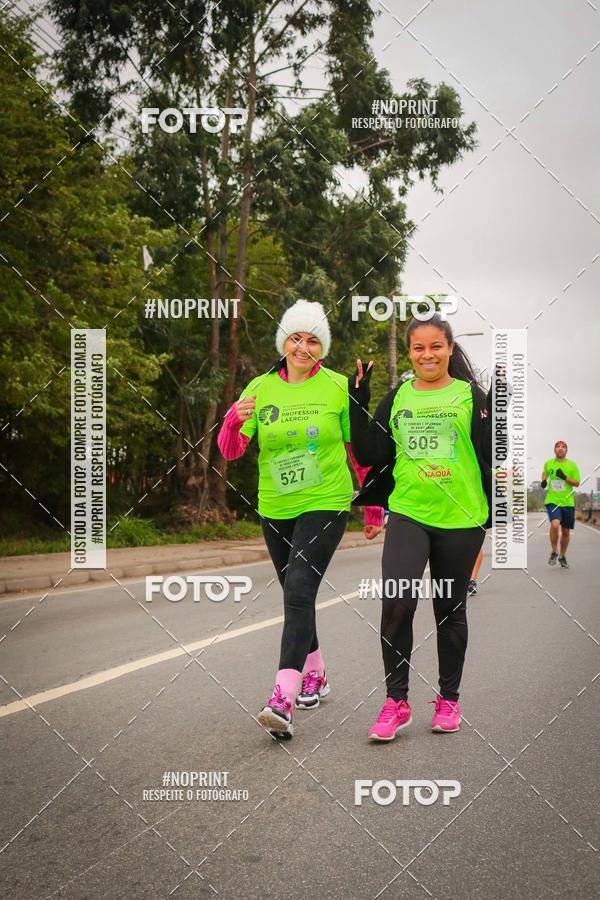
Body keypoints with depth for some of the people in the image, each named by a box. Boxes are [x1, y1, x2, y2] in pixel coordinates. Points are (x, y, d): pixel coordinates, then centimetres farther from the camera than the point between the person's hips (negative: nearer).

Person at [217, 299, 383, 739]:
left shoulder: (338, 388, -2)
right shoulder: (260, 389, 3)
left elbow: (360, 452, 5)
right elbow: (230, 451, -2)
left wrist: (373, 508, 8)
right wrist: (235, 422, -23)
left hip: (326, 505, -4)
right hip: (275, 510, 4)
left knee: (299, 591, -19)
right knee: (296, 597, 15)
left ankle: (283, 699, -24)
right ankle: (315, 675, 35)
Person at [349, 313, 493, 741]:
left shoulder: (472, 396, 2)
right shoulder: (397, 398, 9)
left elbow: (492, 457, 2)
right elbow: (371, 456, 5)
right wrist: (359, 400, 1)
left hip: (461, 518, -1)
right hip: (407, 514, 1)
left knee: (451, 610, 11)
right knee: (396, 603, -16)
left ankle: (449, 699, 28)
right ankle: (396, 701, -1)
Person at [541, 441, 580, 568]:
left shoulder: (572, 465, 1)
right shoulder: (548, 463, 5)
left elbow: (577, 483, -1)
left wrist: (565, 477, -16)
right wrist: (544, 480, 8)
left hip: (567, 502, 1)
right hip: (552, 501, -1)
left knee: (566, 532, 9)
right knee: (555, 524, -25)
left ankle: (562, 556, 31)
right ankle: (554, 552, -3)